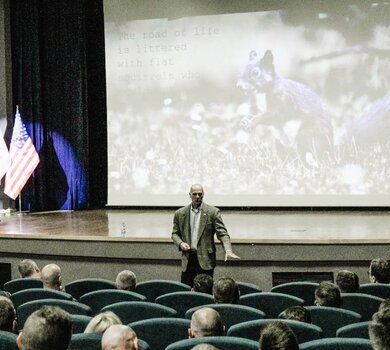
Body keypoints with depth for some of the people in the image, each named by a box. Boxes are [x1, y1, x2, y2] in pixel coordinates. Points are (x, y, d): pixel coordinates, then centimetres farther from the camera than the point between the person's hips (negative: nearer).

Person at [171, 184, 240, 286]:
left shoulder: (212, 212, -1)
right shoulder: (180, 213, 8)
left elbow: (222, 233, -6)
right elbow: (175, 233, 15)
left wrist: (228, 250, -22)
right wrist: (180, 243, -7)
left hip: (205, 260, -2)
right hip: (187, 259, 3)